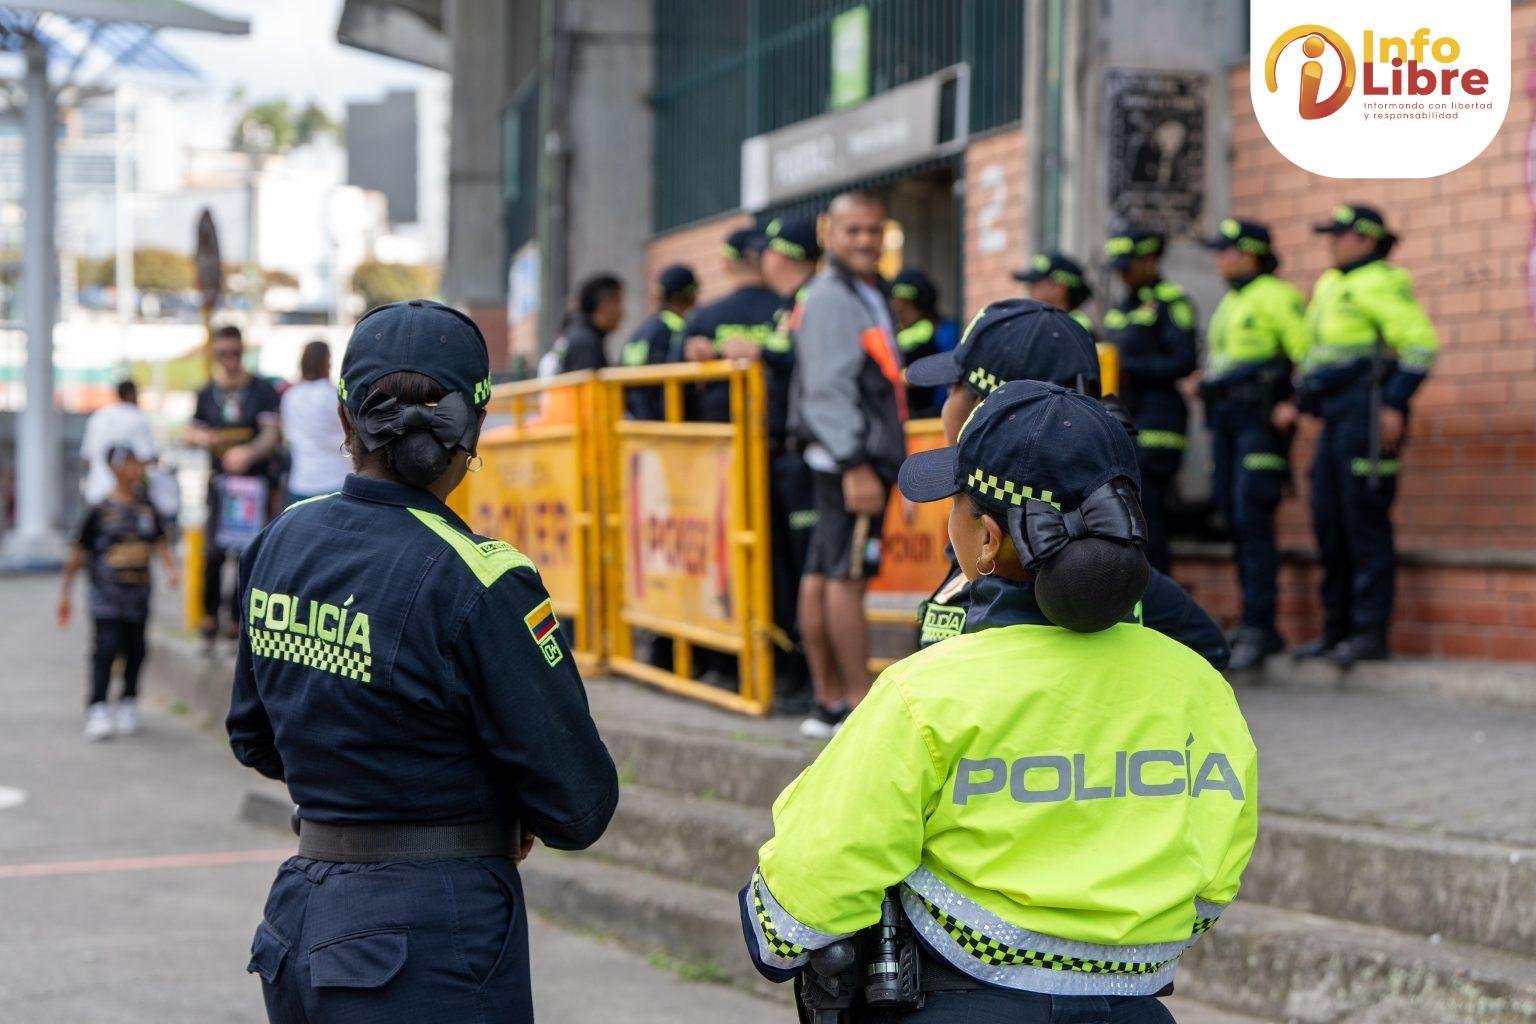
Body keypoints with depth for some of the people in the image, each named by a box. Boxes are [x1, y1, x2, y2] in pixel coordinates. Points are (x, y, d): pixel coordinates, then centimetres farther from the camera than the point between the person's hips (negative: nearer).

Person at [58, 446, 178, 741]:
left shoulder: (147, 509, 7)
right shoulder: (100, 511, -5)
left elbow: (160, 543, 14)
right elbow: (78, 553, 1)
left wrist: (171, 569, -5)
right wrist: (66, 593, 3)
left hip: (138, 594, 4)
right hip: (107, 595, -4)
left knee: (135, 651, 8)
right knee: (106, 649, -11)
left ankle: (128, 703, 23)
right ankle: (97, 709, -10)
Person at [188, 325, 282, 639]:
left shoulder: (262, 390, 0)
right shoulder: (207, 393, 10)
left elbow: (272, 433, -10)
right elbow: (192, 431, 16)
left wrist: (248, 453, -30)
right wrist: (201, 437, -9)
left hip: (255, 478, -2)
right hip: (220, 481, 2)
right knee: (214, 549, -8)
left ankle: (237, 617, 8)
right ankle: (210, 613, 6)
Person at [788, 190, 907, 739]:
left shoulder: (868, 295, 21)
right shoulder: (830, 298, -10)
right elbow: (828, 389, -18)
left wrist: (883, 461, 22)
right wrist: (855, 465, -22)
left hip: (864, 456, 10)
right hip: (850, 457, -10)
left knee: (823, 574, 10)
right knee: (848, 574, -9)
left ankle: (830, 702, 13)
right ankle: (861, 706, -9)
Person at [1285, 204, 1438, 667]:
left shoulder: (1380, 283, -8)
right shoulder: (1331, 286, 22)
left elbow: (1421, 343, -15)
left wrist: (1395, 404, -20)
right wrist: (1299, 404, 20)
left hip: (1366, 406, -10)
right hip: (1335, 414, 10)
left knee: (1364, 520, -9)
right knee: (1328, 521, 9)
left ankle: (1371, 633, -6)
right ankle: (1337, 628, 15)